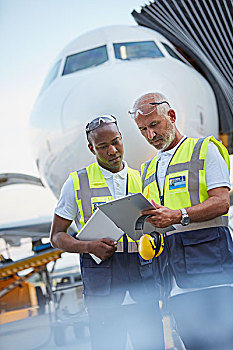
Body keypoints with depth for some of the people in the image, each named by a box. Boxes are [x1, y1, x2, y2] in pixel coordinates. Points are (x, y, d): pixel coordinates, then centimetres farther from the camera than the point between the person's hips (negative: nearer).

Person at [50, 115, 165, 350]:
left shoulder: (141, 180, 15)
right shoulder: (76, 183, 6)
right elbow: (57, 237, 8)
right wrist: (90, 246, -12)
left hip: (143, 285, 3)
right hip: (102, 289, -3)